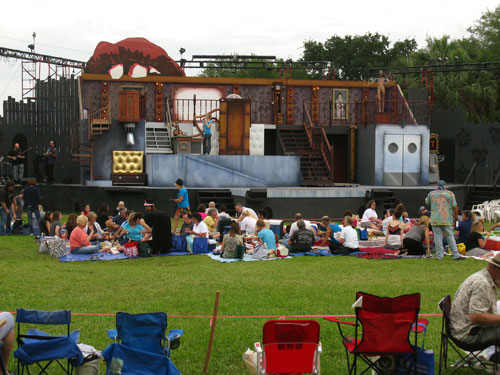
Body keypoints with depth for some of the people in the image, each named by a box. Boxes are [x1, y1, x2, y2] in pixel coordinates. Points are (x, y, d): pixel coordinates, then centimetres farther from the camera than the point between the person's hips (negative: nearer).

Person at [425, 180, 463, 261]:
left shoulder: (431, 193, 5)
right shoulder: (450, 193, 1)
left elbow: (427, 203, 22)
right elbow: (455, 207, -2)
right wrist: (455, 216, 12)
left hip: (435, 220, 0)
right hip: (447, 219, 0)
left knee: (438, 237, 2)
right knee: (450, 236, 6)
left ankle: (439, 255, 1)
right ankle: (455, 255, 4)